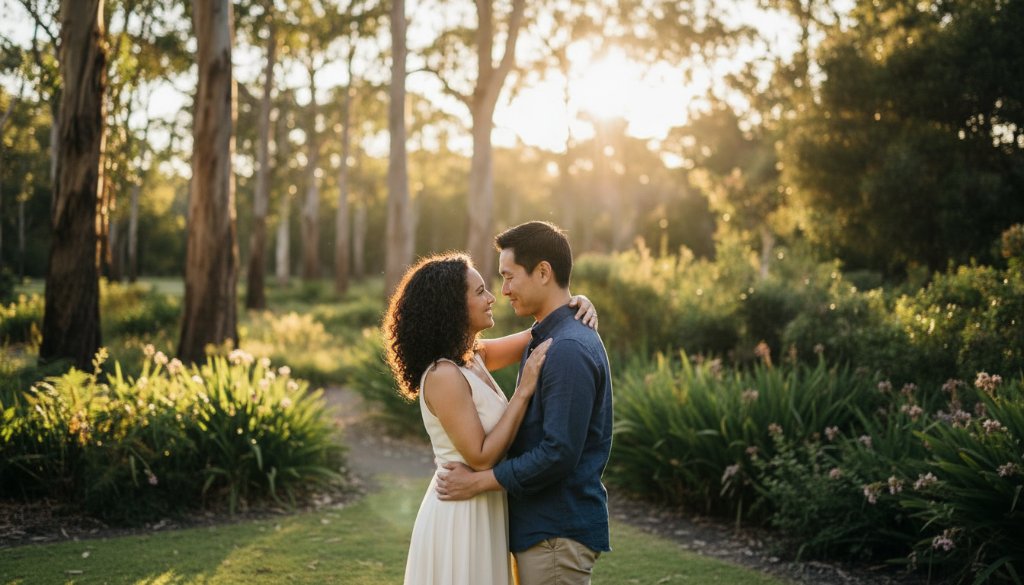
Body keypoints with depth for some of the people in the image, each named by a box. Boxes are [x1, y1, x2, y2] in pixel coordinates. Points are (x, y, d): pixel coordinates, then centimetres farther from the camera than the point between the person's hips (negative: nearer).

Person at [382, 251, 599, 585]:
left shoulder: (473, 356, 4)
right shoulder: (443, 375, -21)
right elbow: (481, 457, -22)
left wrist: (574, 306, -3)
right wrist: (523, 392, -22)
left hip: (481, 513, 9)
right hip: (459, 517, -9)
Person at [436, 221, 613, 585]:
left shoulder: (568, 350, -20)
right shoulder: (547, 340, 13)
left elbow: (559, 453, -24)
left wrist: (479, 481, -16)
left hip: (558, 533, -10)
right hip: (541, 525, 10)